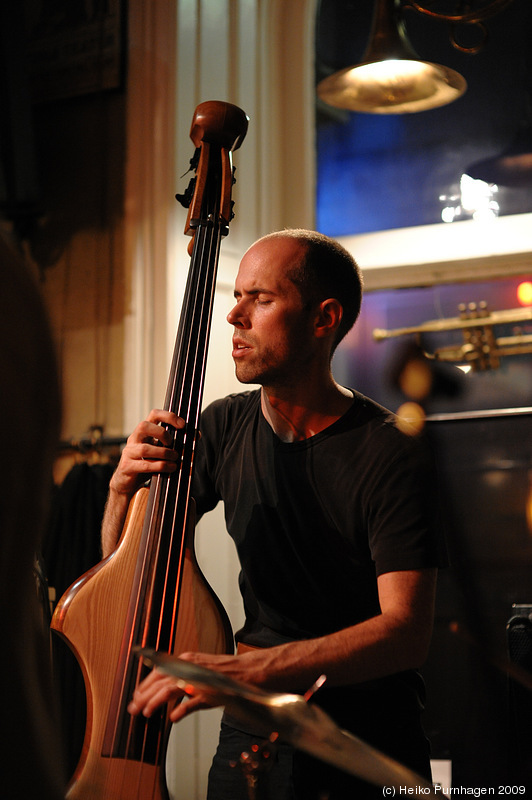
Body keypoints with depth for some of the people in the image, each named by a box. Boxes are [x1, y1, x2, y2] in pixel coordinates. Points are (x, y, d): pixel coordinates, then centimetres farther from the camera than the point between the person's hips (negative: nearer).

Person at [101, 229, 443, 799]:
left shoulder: (388, 455, -18)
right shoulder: (224, 427, -1)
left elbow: (407, 630, -26)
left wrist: (251, 668, -37)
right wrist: (124, 488, -16)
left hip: (367, 750, -4)